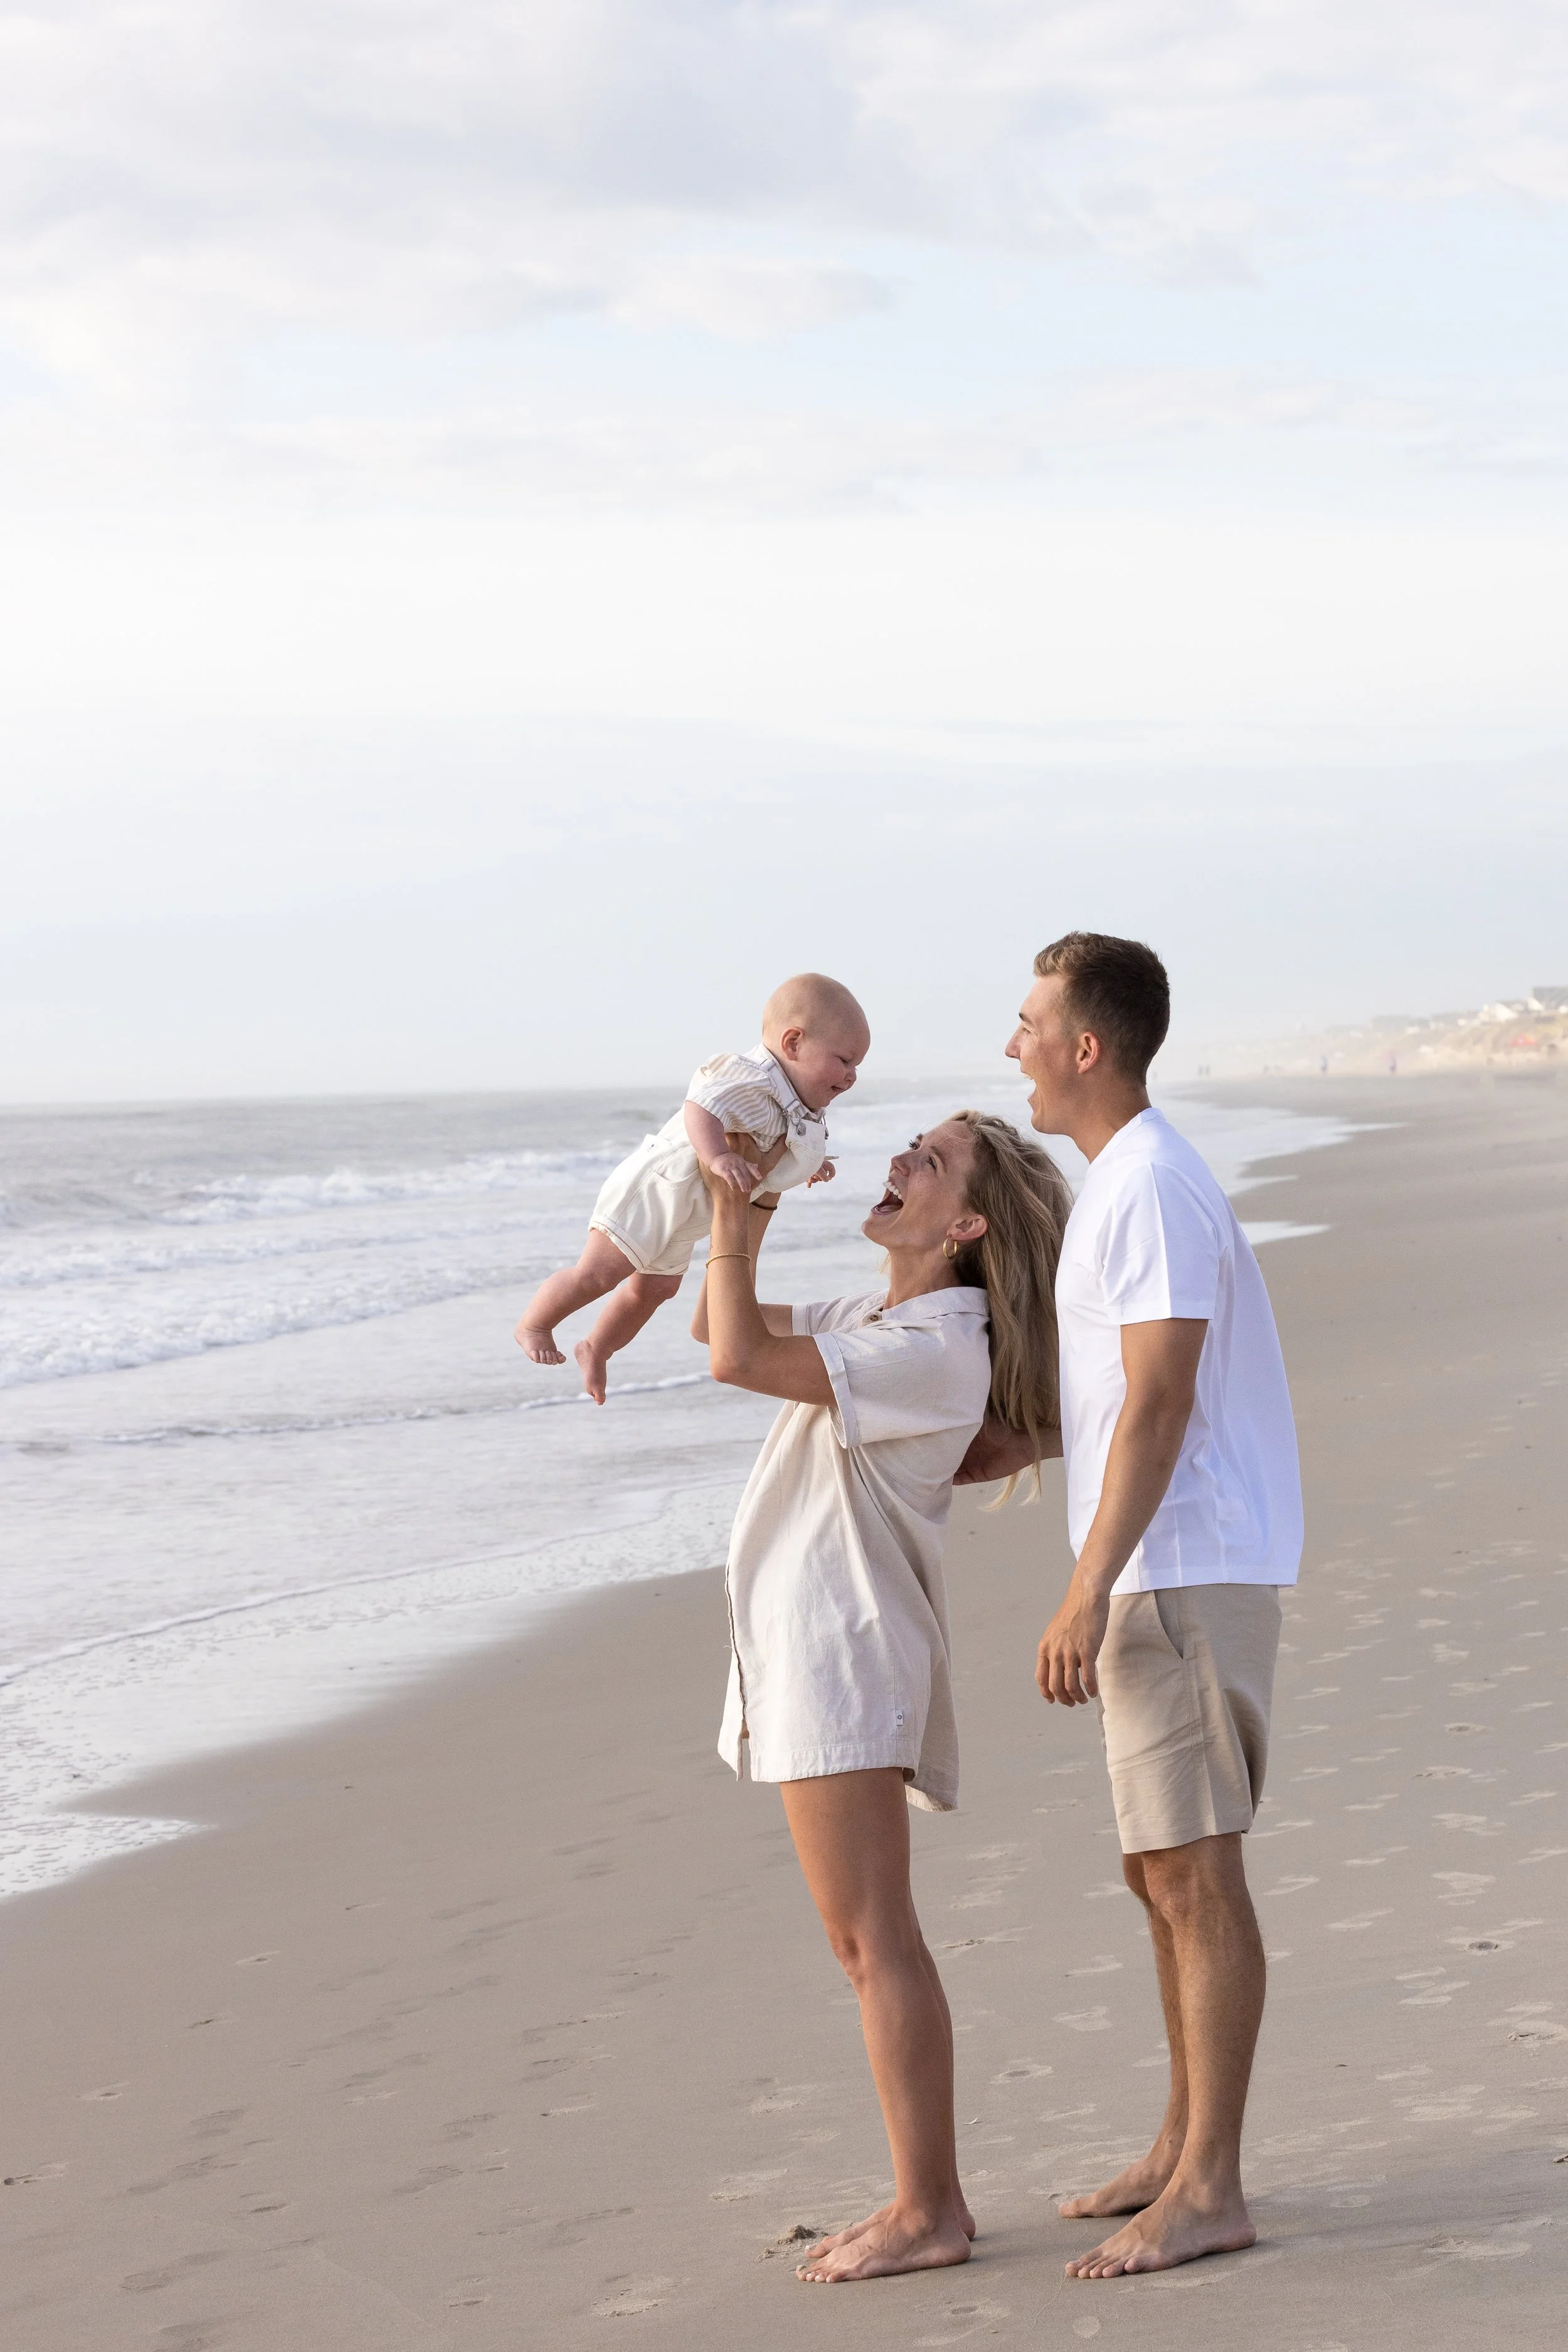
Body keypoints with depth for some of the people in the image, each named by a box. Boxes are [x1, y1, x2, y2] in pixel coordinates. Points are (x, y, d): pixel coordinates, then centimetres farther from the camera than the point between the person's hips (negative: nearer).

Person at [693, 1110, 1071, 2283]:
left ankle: (930, 2208, -5)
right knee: (869, 1943, 11)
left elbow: (741, 1359, -23)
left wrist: (729, 1211, -13)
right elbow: (729, 1330, 26)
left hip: (846, 1657, -10)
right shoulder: (873, 1315, 15)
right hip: (808, 1653, 10)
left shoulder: (937, 1348, -16)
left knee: (874, 1939, -8)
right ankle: (926, 2195, 15)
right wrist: (741, 1203, 13)